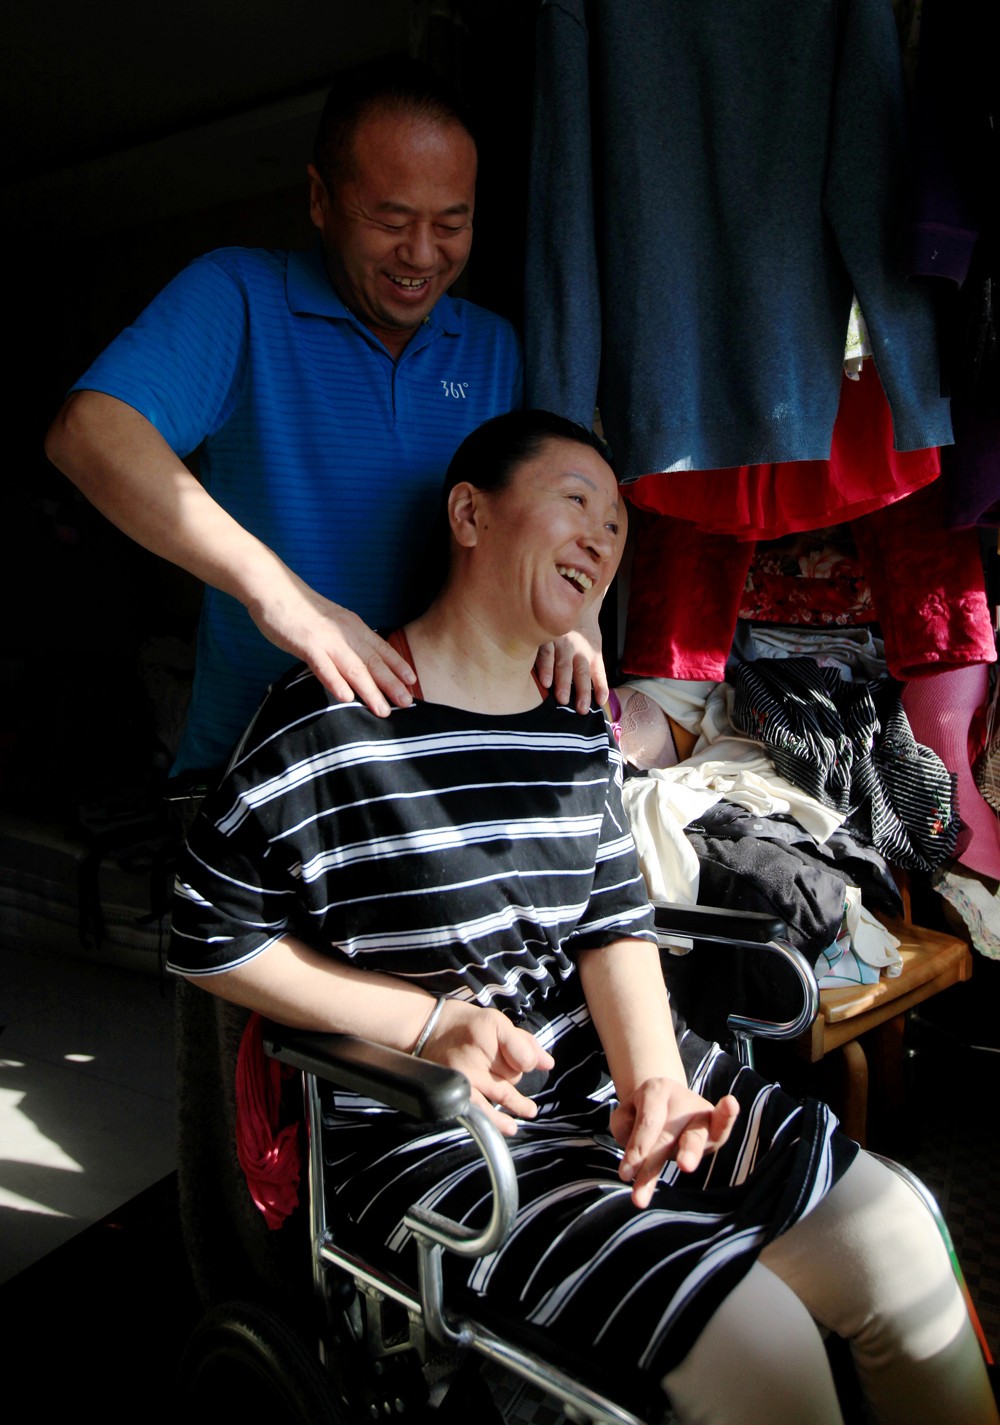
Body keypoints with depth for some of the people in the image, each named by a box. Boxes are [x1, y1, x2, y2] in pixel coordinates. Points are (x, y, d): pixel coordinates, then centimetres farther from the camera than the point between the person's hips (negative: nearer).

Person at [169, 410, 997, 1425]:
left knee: (902, 1245, -2)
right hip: (435, 1135, -6)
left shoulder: (582, 732, 7)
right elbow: (207, 941, -8)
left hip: (603, 1071, 7)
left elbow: (614, 925, 5)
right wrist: (432, 1023, -14)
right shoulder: (333, 721, -15)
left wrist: (653, 1076, -15)